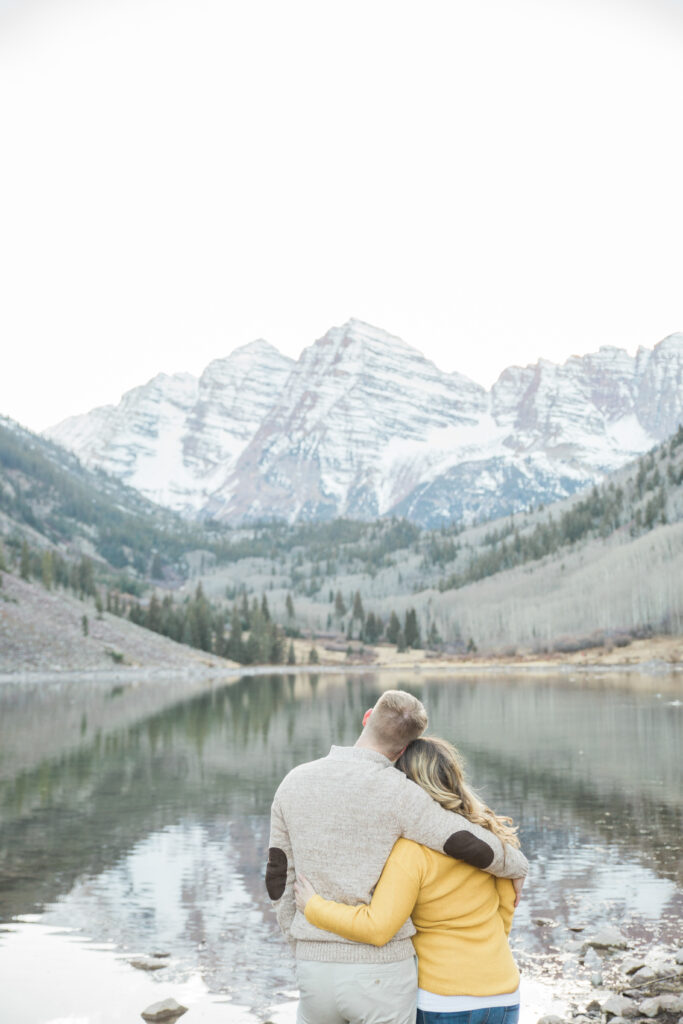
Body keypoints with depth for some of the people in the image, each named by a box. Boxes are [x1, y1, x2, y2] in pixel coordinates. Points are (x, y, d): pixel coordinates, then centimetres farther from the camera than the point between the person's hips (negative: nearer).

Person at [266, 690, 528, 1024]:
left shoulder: (294, 782, 1)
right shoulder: (398, 794, -15)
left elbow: (280, 881, 8)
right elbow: (478, 847, -15)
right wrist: (516, 866, 9)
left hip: (317, 969, 4)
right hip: (382, 973, -4)